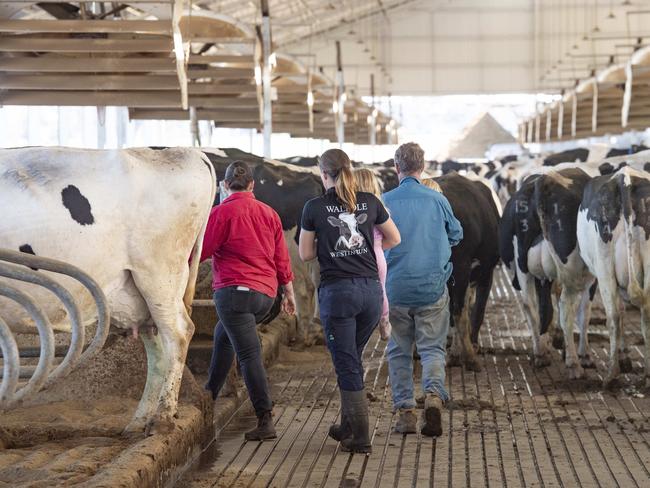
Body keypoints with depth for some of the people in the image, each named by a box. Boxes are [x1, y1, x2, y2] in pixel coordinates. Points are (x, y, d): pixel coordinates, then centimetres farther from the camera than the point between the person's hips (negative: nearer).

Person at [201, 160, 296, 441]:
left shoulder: (222, 212, -8)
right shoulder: (269, 213, 10)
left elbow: (200, 251, -7)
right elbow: (281, 257, 14)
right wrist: (289, 292, 23)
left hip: (235, 290, -7)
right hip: (266, 294, 7)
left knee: (249, 354, -9)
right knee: (223, 337, 27)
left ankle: (265, 421, -15)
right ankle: (209, 395, 36)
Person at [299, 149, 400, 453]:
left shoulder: (314, 208, -4)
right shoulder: (369, 202, 4)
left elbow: (305, 254, 4)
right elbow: (394, 239, 17)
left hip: (337, 291, -4)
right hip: (370, 290, 4)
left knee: (346, 364, 2)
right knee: (352, 359, 20)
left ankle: (360, 437, 0)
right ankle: (348, 426, 28)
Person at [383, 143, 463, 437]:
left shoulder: (385, 202, -4)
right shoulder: (437, 200, -1)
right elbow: (456, 235, 14)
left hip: (395, 288, 0)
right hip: (433, 287, 0)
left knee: (399, 351, 12)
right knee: (432, 347, 6)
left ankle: (405, 411, 10)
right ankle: (434, 394, -19)